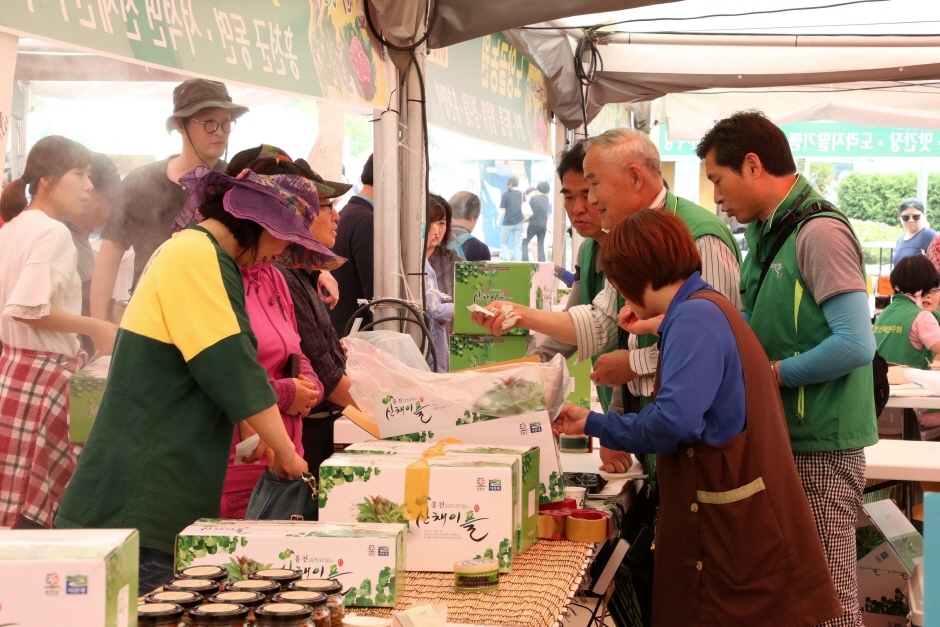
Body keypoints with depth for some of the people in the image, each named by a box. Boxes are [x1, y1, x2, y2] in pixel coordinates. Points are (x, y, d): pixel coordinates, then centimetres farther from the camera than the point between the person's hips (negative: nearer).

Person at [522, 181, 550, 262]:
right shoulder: (546, 199, 6)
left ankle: (525, 261, -7)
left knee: (524, 243, 5)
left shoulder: (533, 198, -11)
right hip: (543, 225, 5)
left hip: (533, 224, -5)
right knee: (541, 245, 10)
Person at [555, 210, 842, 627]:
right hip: (733, 520, 9)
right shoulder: (706, 311, 16)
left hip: (734, 526, -9)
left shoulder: (696, 317, -15)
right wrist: (592, 425, 23)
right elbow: (689, 420, 20)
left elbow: (674, 421, -27)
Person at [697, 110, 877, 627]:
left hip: (819, 450, -9)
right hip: (779, 439, 9)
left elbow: (855, 345, -23)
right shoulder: (765, 232, 14)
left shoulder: (819, 233, -16)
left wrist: (772, 373, -16)